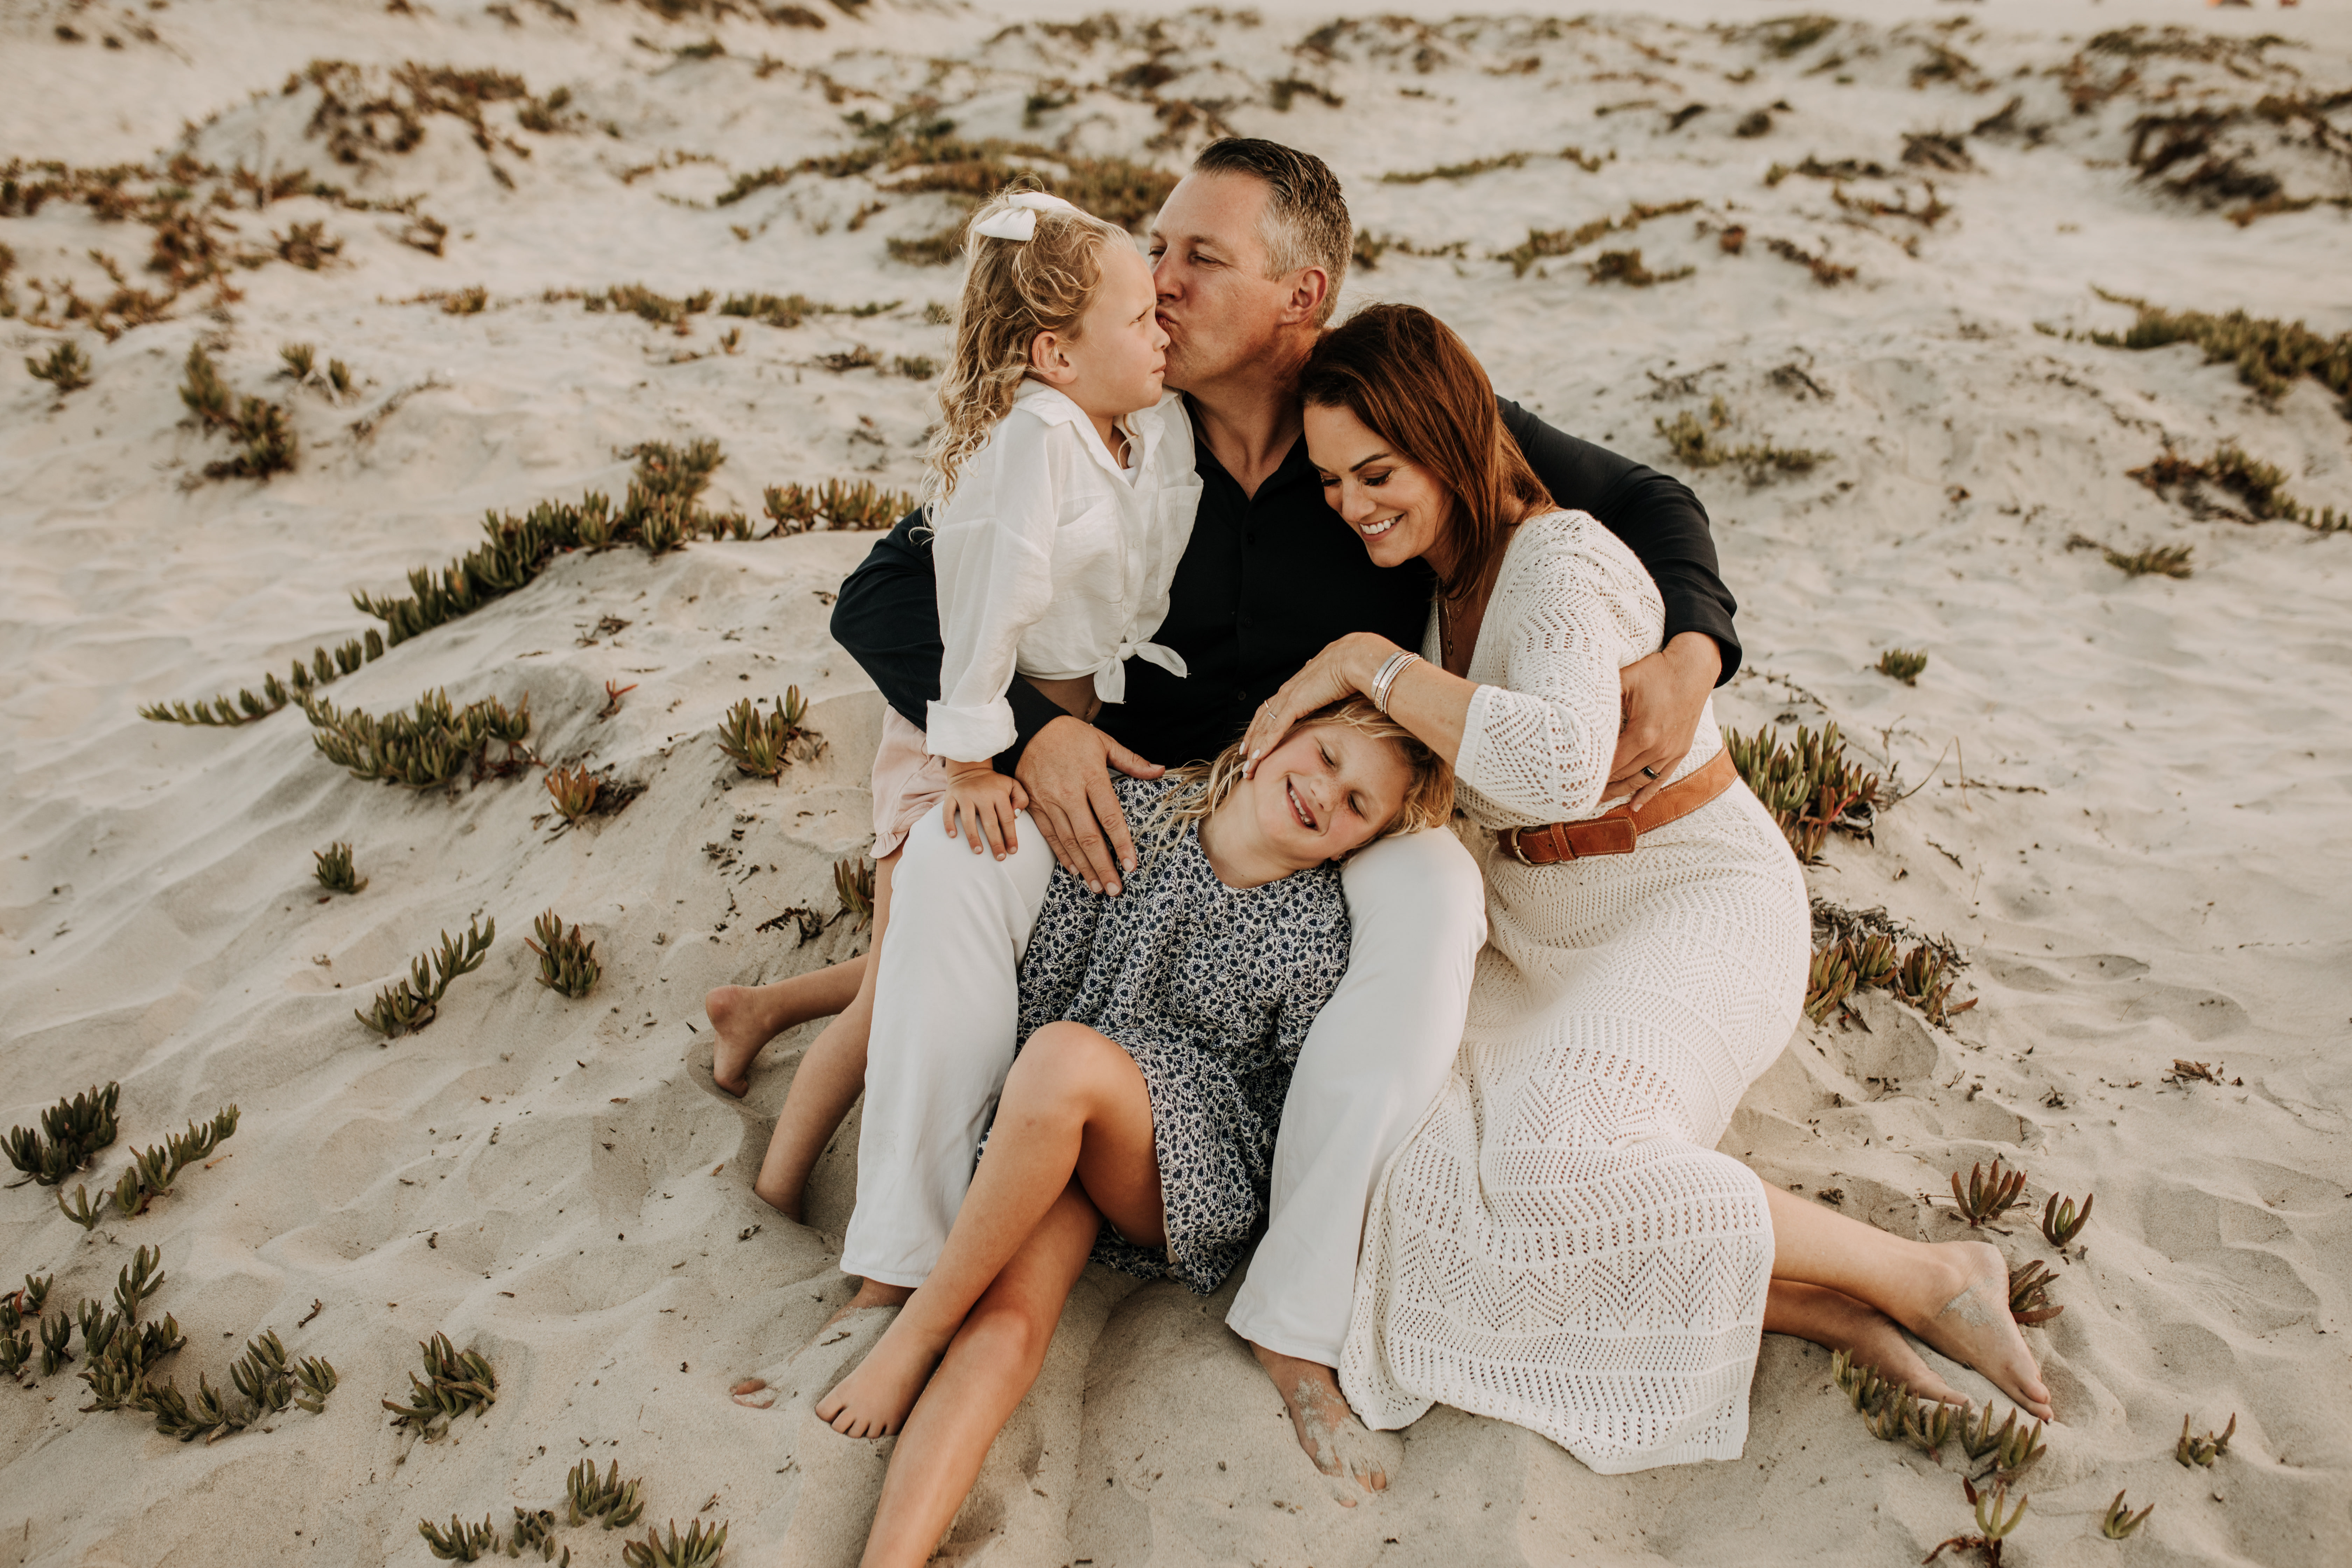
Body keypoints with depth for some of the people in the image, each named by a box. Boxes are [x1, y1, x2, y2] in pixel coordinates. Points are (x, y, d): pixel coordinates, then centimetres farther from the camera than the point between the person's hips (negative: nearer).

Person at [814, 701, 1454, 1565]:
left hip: (1198, 1162, -3)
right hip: (1048, 1135, 3)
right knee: (1006, 1323, -25)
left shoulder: (1319, 937, -11)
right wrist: (1026, 1123, -2)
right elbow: (1041, 980, 2)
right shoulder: (1138, 812, -3)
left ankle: (916, 1332, -21)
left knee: (1068, 1054, -35)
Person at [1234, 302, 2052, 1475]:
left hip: (1693, 903, -8)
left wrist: (1367, 663, -29)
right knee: (1404, 1149, -20)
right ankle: (1813, 1305, -19)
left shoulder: (1561, 563, -19)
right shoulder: (1440, 573, 7)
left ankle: (1925, 1278, -15)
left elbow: (1558, 762, -39)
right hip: (1539, 930, 8)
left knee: (1548, 1156, -34)